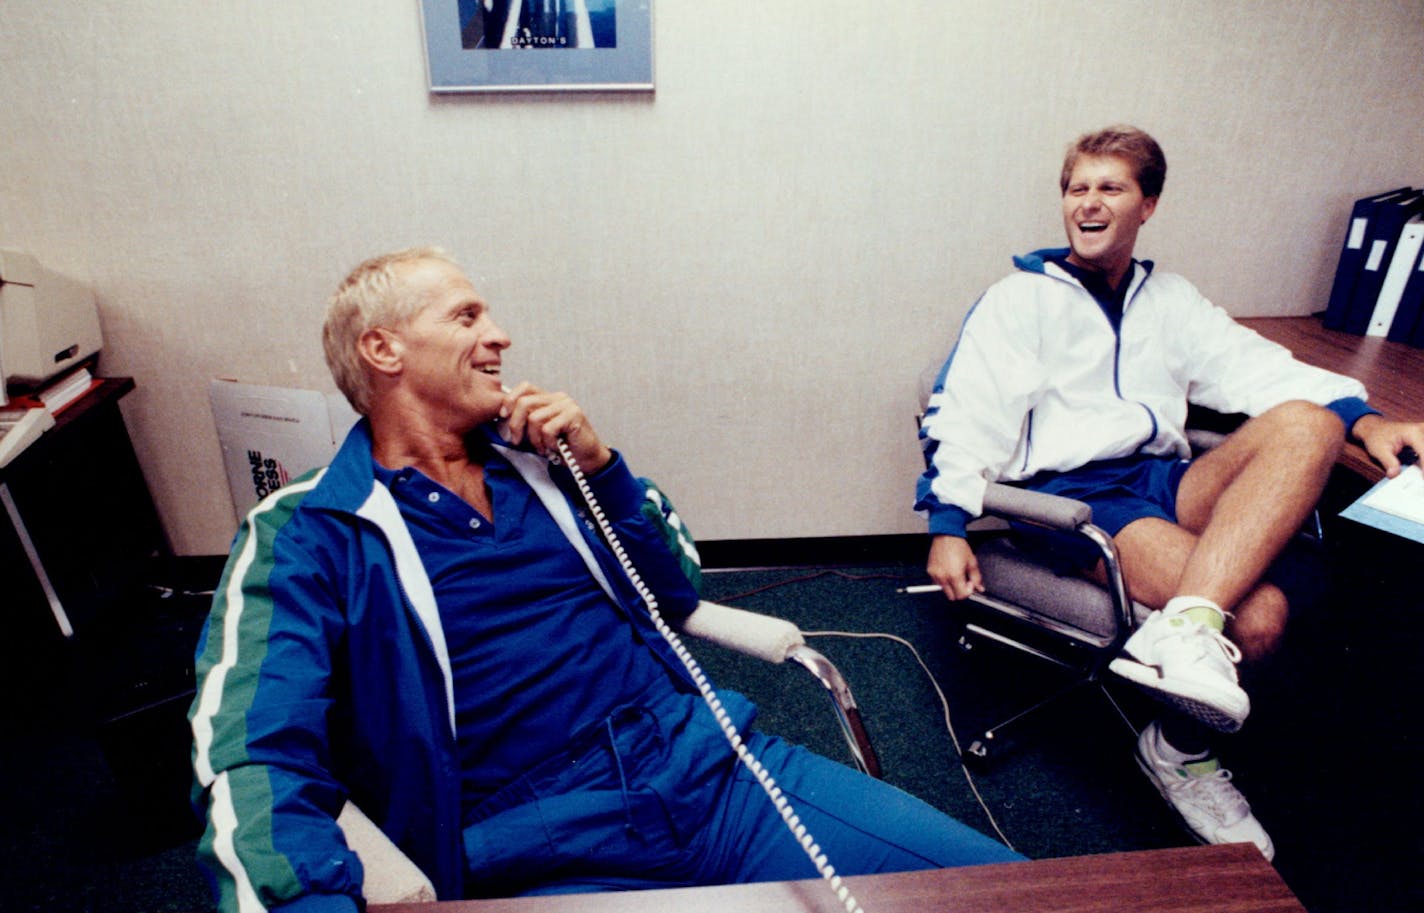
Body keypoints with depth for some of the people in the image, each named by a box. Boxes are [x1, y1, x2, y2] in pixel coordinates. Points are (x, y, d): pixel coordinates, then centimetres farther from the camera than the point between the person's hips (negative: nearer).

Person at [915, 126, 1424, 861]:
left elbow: (1260, 369, 15)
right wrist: (948, 526, -13)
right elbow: (965, 415, -1)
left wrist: (1363, 418, -3)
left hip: (1166, 482, 5)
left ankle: (1182, 631, -35)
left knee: (1307, 424, -26)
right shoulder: (1021, 298, 8)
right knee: (1258, 612, -26)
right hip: (1074, 492, -5)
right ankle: (1182, 753, -2)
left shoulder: (1169, 300, 25)